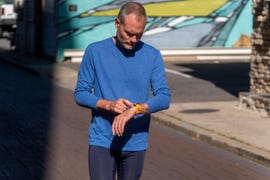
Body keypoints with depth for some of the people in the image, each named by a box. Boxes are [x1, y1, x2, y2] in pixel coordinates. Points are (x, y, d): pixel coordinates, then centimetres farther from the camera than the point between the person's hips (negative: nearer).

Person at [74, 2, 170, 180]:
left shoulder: (153, 56, 0)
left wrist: (135, 109, -25)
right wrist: (109, 105, -18)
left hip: (135, 144, 2)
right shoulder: (95, 51, -2)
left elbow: (164, 98, -8)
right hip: (101, 142, -2)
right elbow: (80, 94, 0)